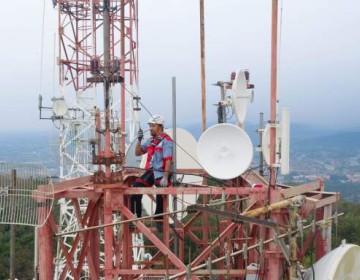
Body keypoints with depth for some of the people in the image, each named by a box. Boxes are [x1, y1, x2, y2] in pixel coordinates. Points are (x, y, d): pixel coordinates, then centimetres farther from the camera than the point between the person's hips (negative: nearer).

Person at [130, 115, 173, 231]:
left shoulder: (166, 140, -10)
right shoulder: (150, 140, 13)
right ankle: (135, 217, -3)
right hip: (150, 171, 7)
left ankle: (159, 221, 11)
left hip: (161, 173, -6)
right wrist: (139, 140, 2)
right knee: (136, 188, -10)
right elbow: (137, 153, 18)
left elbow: (168, 160, -17)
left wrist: (165, 177, -24)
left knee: (161, 196, -8)